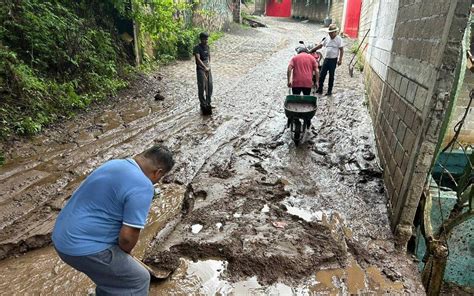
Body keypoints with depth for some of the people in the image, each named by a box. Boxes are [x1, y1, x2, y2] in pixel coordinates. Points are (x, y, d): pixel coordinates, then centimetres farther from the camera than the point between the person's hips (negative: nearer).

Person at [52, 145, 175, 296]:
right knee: (138, 280, 7)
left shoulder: (114, 164, 8)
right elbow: (128, 235, -22)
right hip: (84, 247, -9)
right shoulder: (142, 186, -21)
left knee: (112, 267, 30)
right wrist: (124, 253, 1)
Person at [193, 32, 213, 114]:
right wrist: (205, 67, -29)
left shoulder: (207, 46, 10)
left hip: (208, 69, 7)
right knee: (201, 87, -4)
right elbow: (198, 59, -22)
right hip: (200, 69, -7)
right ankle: (203, 104, 7)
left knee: (209, 86, 9)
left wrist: (209, 64, 6)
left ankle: (208, 103, 23)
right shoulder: (197, 48, -12)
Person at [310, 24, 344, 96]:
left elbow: (341, 50, -7)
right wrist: (311, 50, 12)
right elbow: (320, 45, 15)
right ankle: (320, 89, 15)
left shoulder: (339, 39, -5)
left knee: (331, 76, 3)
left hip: (333, 60, -5)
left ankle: (329, 91, 13)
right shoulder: (327, 39, 10)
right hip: (326, 59, 5)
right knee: (322, 74, 4)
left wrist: (340, 60, -14)